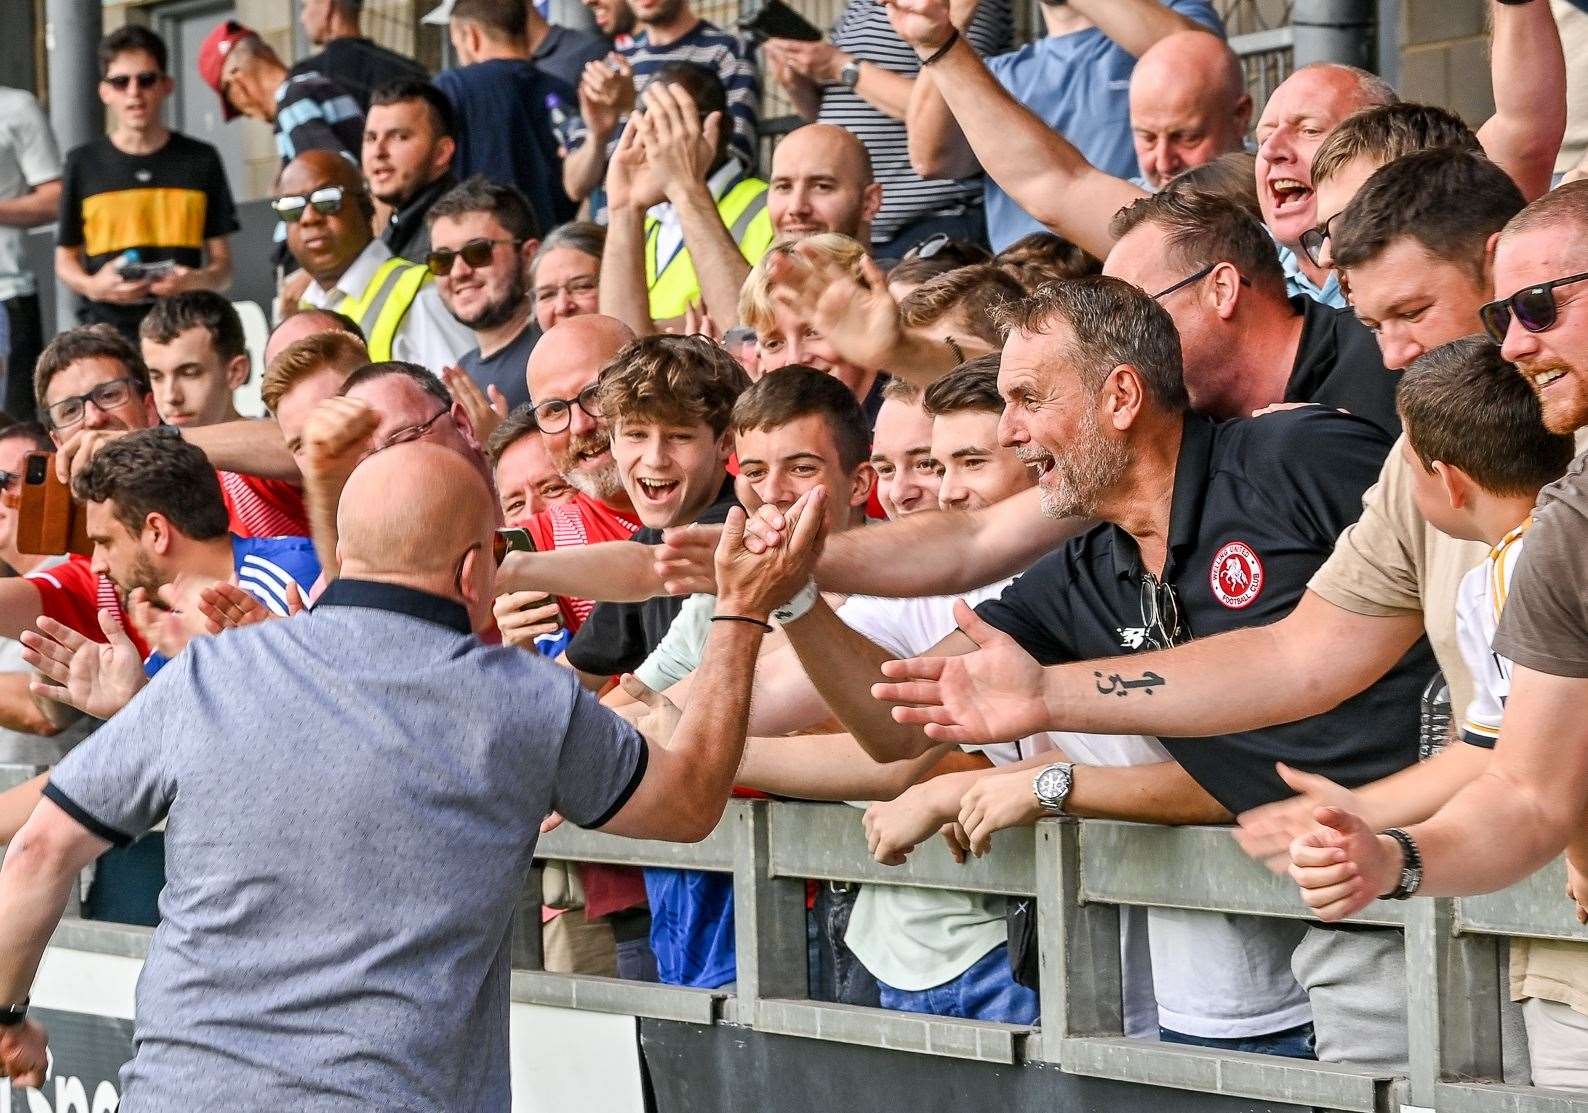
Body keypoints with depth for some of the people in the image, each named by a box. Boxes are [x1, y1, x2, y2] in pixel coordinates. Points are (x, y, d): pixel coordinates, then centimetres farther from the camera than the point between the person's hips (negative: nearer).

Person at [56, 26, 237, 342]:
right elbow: (66, 260, 15)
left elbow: (222, 264, 11)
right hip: (107, 325, 0)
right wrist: (92, 286, -8)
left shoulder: (200, 160, 11)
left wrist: (197, 281, -12)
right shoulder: (83, 163, 10)